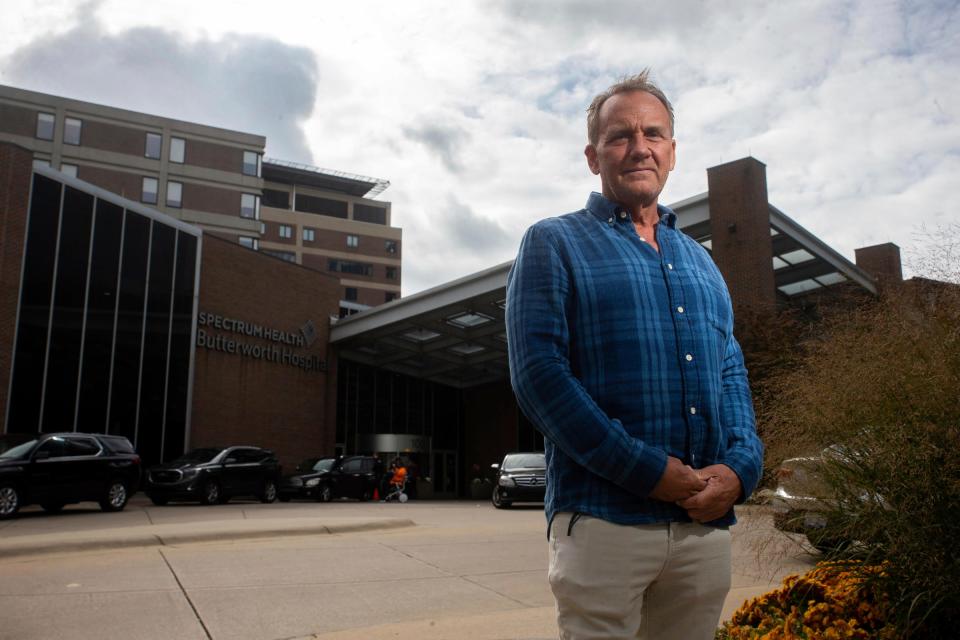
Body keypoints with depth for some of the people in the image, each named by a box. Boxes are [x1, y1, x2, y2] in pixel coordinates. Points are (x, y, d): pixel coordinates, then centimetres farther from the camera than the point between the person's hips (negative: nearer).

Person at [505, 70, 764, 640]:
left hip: (707, 523, 6)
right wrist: (646, 470, -17)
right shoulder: (555, 244, 1)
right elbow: (537, 372, -12)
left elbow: (732, 375, 16)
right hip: (604, 520, -5)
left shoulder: (699, 260, 18)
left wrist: (740, 465, -4)